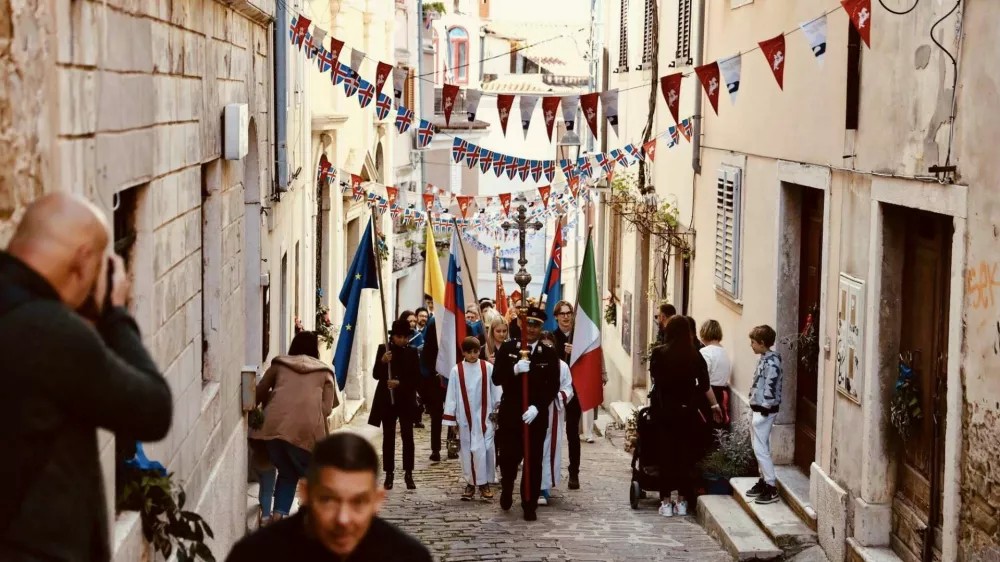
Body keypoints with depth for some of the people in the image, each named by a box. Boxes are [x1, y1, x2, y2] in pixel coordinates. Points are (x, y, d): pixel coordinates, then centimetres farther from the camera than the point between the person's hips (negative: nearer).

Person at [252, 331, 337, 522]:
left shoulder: (279, 364, 23)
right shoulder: (324, 372, 20)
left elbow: (259, 394, 25)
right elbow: (327, 409, 11)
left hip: (273, 426, 2)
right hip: (305, 429, -2)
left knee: (286, 472, 22)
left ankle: (278, 514, 8)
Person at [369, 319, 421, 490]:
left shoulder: (412, 352, 2)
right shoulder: (383, 349, 2)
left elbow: (417, 378, 0)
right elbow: (375, 374, -3)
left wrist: (399, 383, -14)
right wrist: (382, 361, -20)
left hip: (406, 400, 0)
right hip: (387, 399, 0)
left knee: (407, 436, -3)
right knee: (388, 437, 3)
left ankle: (408, 474, 0)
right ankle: (389, 474, 8)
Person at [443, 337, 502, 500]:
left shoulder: (488, 368, -3)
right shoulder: (456, 370, -2)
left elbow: (496, 391, 1)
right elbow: (451, 395, 1)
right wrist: (451, 419, 1)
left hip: (484, 417, -1)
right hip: (465, 418, 1)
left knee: (485, 449, -4)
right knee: (467, 450, 6)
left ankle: (484, 483, 6)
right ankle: (470, 483, 16)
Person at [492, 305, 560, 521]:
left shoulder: (550, 354, 0)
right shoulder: (507, 349, 1)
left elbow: (553, 386, -5)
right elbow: (496, 379, -8)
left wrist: (537, 407, -17)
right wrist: (515, 369, -27)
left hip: (536, 416, 0)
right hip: (509, 414, 0)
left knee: (533, 462, 2)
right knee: (509, 458, 4)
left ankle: (530, 505, 12)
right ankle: (507, 491, 33)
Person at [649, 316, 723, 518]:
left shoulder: (659, 353, -7)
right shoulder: (695, 355, -2)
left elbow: (654, 378, 5)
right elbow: (705, 384, 4)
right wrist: (715, 405, 17)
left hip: (664, 410, -1)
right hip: (687, 411, 1)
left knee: (666, 454, 5)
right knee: (686, 455, 8)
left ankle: (666, 502, 5)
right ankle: (682, 501, 11)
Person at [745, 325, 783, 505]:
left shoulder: (771, 362, -19)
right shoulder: (764, 359, 12)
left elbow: (770, 388, -22)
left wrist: (765, 410, -22)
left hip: (764, 410, -10)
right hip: (759, 409, 10)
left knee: (761, 449, -9)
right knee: (759, 447, 16)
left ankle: (771, 488, -6)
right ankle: (764, 481, 25)